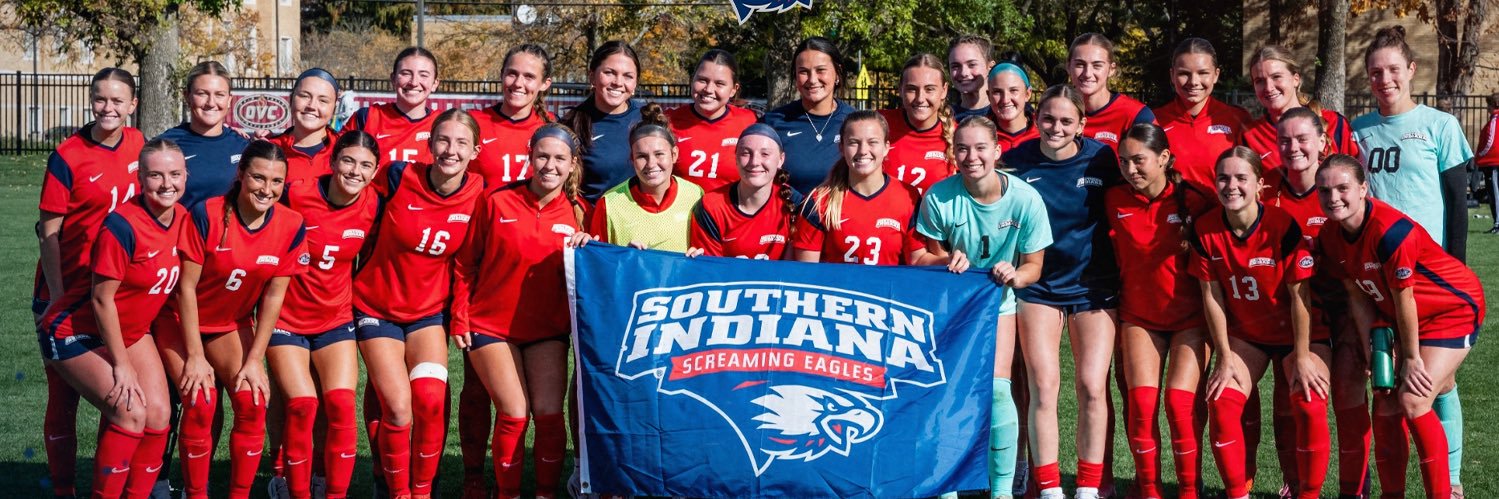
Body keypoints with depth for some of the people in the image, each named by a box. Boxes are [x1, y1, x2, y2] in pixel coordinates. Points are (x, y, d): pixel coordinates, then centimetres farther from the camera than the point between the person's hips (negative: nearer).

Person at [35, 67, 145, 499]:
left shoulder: (137, 145, 1)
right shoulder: (68, 157, -13)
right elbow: (48, 232, -11)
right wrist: (57, 298, -14)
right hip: (68, 292, -4)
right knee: (64, 394, 3)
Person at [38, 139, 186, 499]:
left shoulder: (182, 219, -6)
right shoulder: (123, 226, -27)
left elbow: (181, 285, 7)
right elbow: (102, 299, -22)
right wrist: (121, 364, -18)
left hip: (130, 331, 7)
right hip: (77, 333, -7)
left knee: (159, 414, -6)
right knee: (130, 411, -21)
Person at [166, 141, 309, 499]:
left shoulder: (291, 227, -14)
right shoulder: (206, 215, -24)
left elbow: (273, 296, -8)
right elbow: (186, 287, -18)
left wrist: (254, 361, -10)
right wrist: (195, 357, -18)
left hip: (233, 325, 3)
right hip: (181, 323, -3)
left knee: (252, 402, -14)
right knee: (201, 404, -19)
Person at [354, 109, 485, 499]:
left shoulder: (480, 194, -10)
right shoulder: (398, 177, -17)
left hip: (428, 309, 2)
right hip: (377, 308, -2)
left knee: (430, 400, -16)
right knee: (398, 407, -12)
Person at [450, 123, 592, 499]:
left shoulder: (576, 212, -1)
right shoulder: (497, 202, -8)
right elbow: (465, 264, 0)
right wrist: (460, 319, -2)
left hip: (547, 328, 2)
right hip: (491, 325, -2)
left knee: (549, 414, -7)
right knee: (514, 413, -10)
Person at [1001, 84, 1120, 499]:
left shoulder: (1101, 158, -4)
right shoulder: (1016, 162, -5)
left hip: (1094, 286, 0)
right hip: (1038, 285, 0)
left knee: (1092, 387, -5)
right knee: (1043, 386, -8)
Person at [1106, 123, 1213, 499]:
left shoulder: (1194, 200, -10)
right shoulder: (1115, 201, -2)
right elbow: (1112, 257, 7)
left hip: (1190, 316, -2)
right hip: (1139, 315, 2)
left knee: (1180, 402, -14)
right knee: (1142, 402, -11)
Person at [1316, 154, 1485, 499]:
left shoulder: (1390, 231, -33)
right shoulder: (1331, 238, -10)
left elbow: (1403, 299, -25)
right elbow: (1359, 299, -4)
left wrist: (1412, 359, -16)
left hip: (1453, 309, -7)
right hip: (1398, 318, 7)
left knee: (1412, 401, -16)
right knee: (1385, 404, 2)